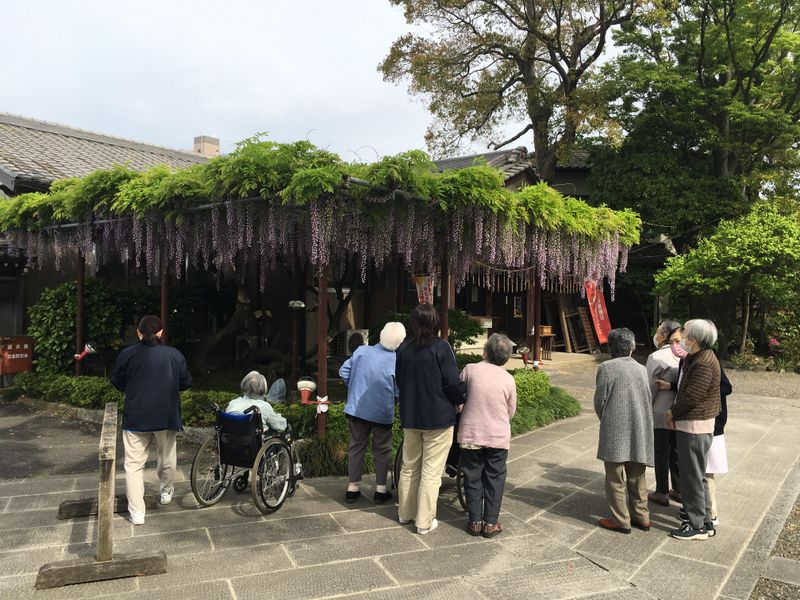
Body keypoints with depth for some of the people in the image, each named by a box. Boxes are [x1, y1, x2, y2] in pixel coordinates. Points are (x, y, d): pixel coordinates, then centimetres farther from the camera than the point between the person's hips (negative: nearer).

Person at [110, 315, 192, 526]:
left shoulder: (127, 354, -5)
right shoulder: (174, 354, -3)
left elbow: (117, 382, 6)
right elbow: (186, 382, 2)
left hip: (136, 417, -1)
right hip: (166, 416, 1)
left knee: (134, 464, 6)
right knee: (167, 457, 21)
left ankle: (136, 512, 4)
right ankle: (166, 492, 41)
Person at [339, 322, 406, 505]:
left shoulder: (361, 351, -8)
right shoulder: (397, 361, -17)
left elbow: (344, 372, -1)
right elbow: (399, 393, -12)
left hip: (356, 409, 3)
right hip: (382, 413, -3)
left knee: (356, 447, 14)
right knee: (382, 450, 13)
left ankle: (353, 487, 20)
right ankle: (381, 489, 18)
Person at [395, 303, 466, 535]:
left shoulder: (403, 348, 2)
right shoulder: (441, 347, -15)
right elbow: (453, 383, -16)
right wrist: (459, 401, 2)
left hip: (410, 416, 6)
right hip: (438, 417, -5)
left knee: (409, 467, 18)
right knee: (431, 471, 4)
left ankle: (405, 513, 30)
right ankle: (424, 521, 11)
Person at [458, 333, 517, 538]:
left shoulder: (470, 370, -9)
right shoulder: (508, 379, -4)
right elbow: (511, 412, 6)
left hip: (471, 435, 0)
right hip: (499, 437, 1)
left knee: (473, 479, 12)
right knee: (495, 479, 13)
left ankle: (475, 521, 18)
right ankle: (490, 523, 17)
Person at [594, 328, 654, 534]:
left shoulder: (607, 368, -11)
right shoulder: (641, 369, 2)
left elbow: (599, 401, -8)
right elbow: (649, 399, 6)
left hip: (615, 431, -5)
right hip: (639, 432, 5)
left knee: (615, 478, 6)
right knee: (637, 476, 17)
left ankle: (621, 521, 12)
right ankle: (641, 517, 26)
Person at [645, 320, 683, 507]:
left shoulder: (656, 358, -17)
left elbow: (651, 388, -12)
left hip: (661, 414, -4)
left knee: (661, 453, 9)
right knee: (676, 451, 18)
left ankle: (662, 493, 18)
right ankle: (678, 490, 30)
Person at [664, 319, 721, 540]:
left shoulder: (703, 363, -22)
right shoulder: (694, 358, 10)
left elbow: (692, 396, -21)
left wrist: (672, 413, -7)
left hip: (695, 426, -10)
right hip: (690, 424, 10)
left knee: (693, 476, 0)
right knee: (697, 475, 19)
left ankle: (697, 526, 12)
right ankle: (705, 520, 30)